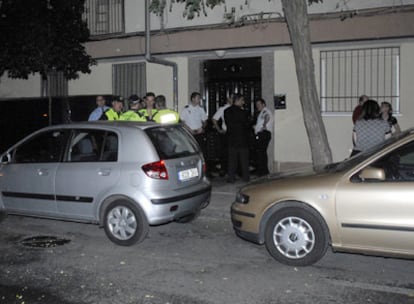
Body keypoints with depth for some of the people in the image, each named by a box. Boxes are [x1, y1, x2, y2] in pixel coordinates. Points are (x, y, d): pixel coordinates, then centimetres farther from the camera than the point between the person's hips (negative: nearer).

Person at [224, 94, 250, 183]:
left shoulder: (226, 111, 1)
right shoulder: (242, 112, -14)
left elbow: (227, 123, 8)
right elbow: (247, 124, -7)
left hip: (231, 138, 4)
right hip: (242, 138, -4)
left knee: (232, 159, 8)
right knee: (244, 158, 7)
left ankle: (231, 177, 6)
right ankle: (245, 177, 13)